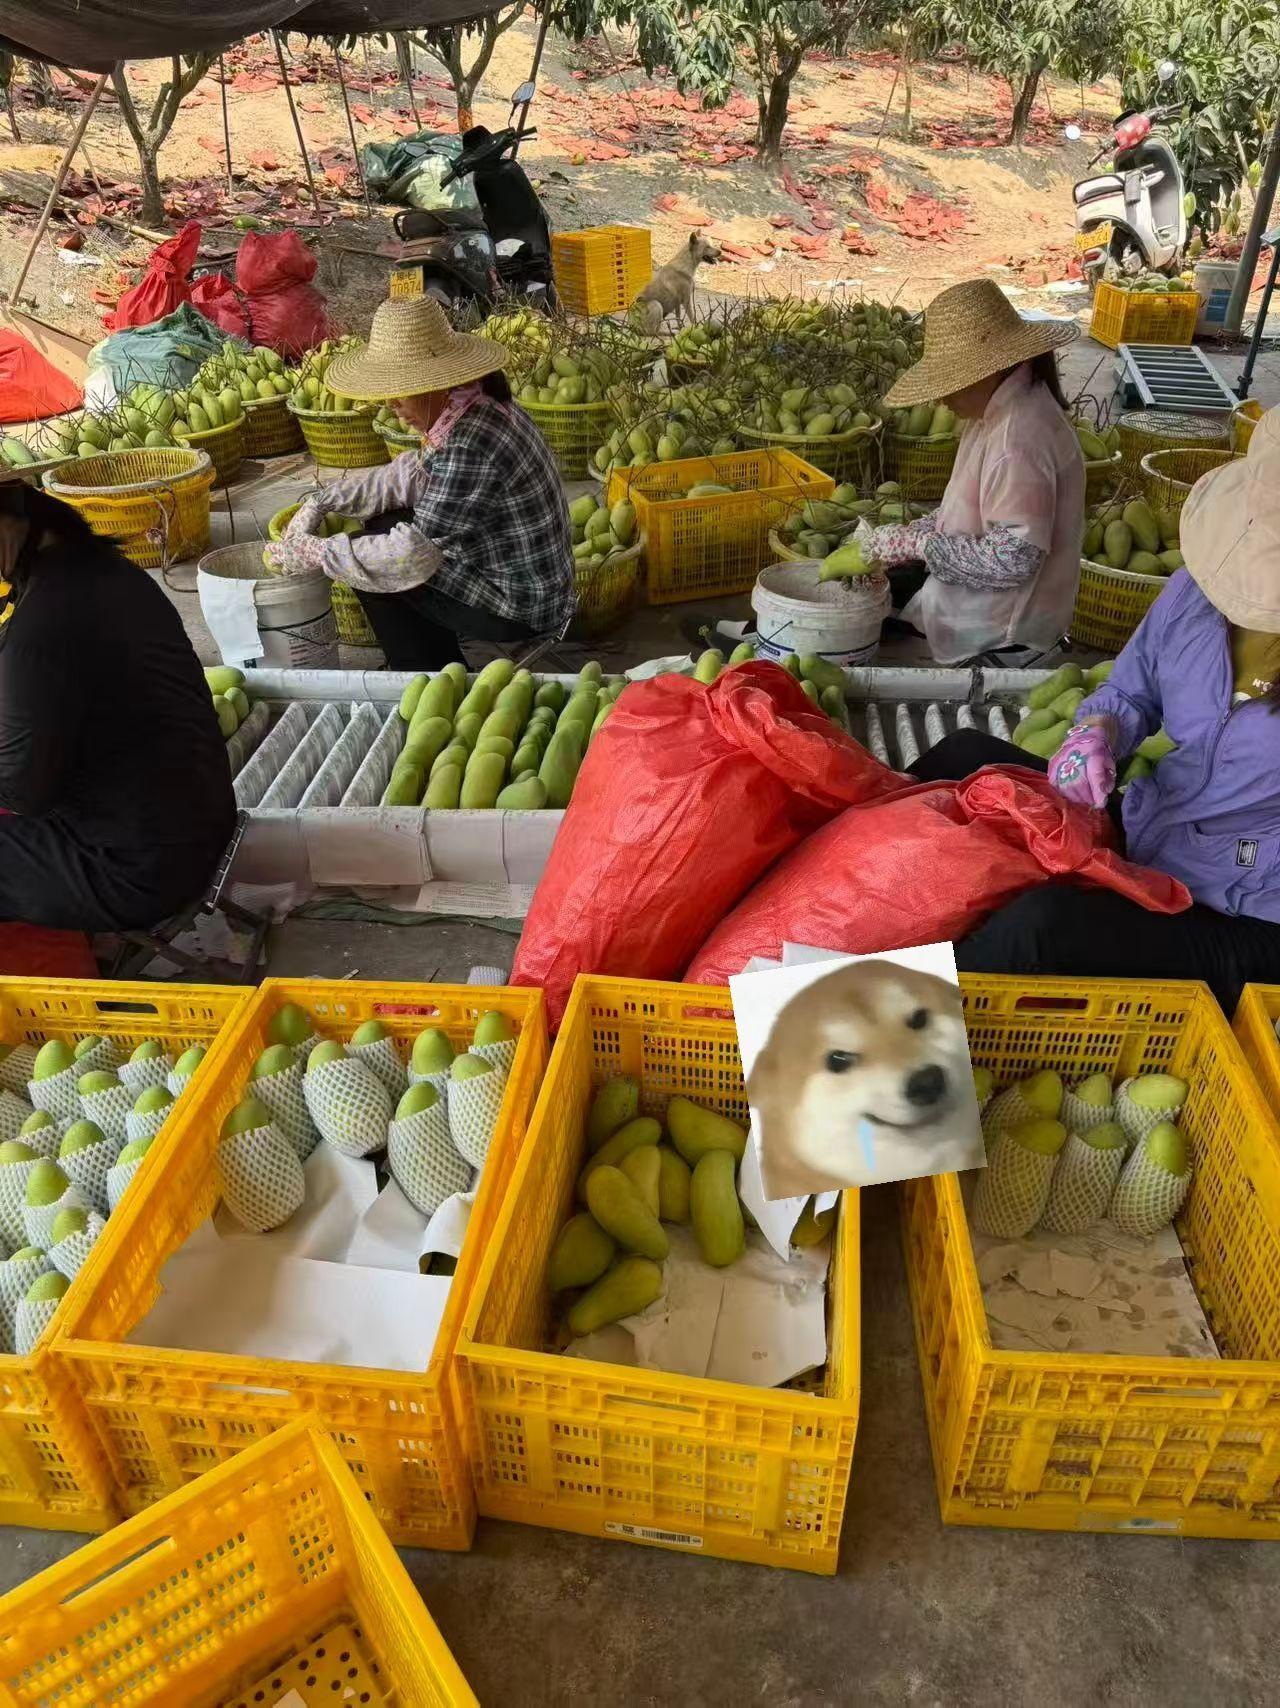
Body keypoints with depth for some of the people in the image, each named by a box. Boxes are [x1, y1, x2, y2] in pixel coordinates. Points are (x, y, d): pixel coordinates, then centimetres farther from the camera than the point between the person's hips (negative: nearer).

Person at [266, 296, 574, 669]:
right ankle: (445, 668, 27)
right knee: (384, 528, 17)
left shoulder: (470, 446, -28)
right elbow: (415, 474, 12)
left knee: (375, 567, -4)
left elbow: (413, 553, -26)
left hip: (520, 609, -9)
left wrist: (314, 553, -15)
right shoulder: (474, 409, 2)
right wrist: (320, 503, 8)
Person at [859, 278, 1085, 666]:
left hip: (999, 631, -9)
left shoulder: (1020, 438, -27)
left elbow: (1013, 558, -29)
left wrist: (912, 543, -23)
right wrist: (900, 537, -1)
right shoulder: (996, 410, 4)